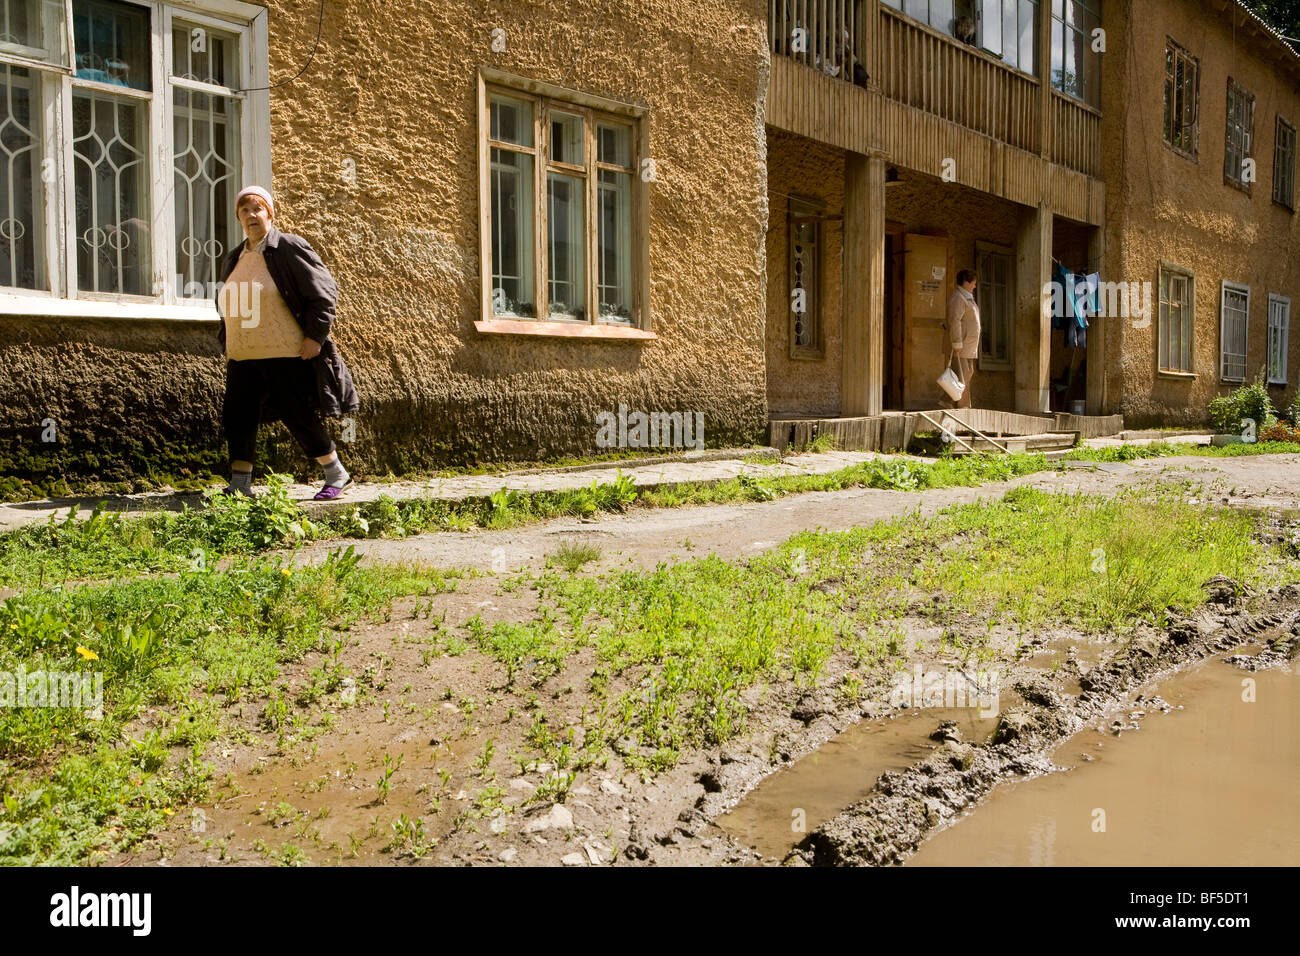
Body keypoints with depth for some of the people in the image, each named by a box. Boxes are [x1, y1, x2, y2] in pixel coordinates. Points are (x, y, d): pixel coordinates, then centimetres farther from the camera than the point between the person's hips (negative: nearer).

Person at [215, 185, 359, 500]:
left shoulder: (290, 248, -6)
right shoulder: (235, 258, 16)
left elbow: (324, 292, -10)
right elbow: (225, 306, 27)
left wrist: (315, 336, -15)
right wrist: (227, 344, 18)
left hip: (285, 355, -7)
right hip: (243, 357, 7)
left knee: (297, 416, -2)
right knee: (237, 416, 1)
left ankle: (337, 475, 15)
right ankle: (240, 484, 10)